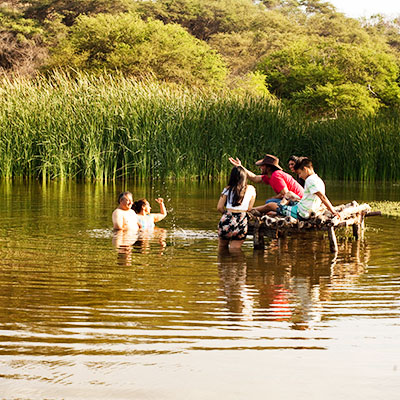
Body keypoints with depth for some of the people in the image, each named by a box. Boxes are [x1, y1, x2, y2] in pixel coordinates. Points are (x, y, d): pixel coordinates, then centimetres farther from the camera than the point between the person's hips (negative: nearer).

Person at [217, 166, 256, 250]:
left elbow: (219, 207, 3)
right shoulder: (251, 189, 6)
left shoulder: (228, 189, 4)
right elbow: (249, 208, 9)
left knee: (222, 251, 18)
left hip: (227, 221, 0)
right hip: (242, 222, 0)